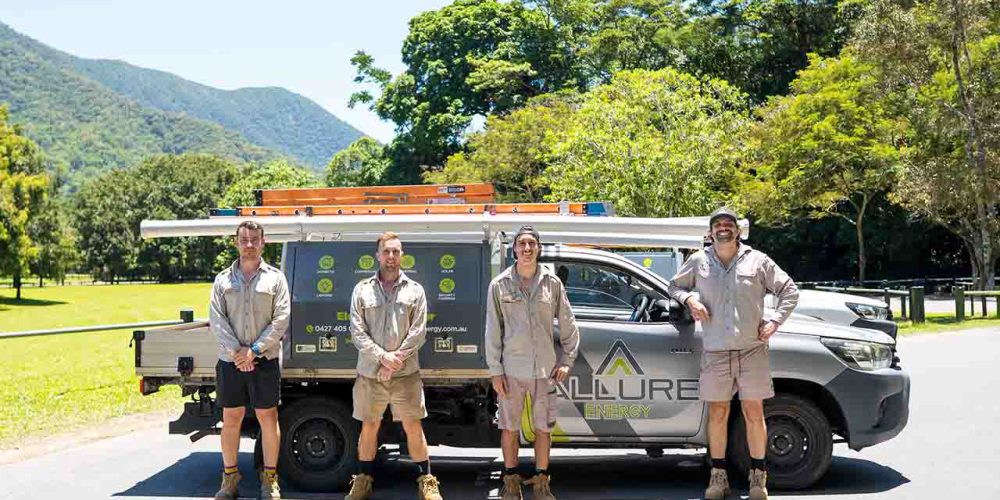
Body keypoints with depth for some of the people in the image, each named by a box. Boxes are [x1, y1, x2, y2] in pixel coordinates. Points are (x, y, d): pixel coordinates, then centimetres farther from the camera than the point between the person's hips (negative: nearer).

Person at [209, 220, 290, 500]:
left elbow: (281, 320, -5)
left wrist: (254, 350, -12)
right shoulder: (223, 279, 8)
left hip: (265, 360, -2)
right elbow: (216, 319, 0)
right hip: (230, 361, 2)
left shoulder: (275, 278, 2)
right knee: (231, 419, 9)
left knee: (268, 418, 3)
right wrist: (236, 350, -12)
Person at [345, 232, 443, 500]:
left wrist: (398, 357, -14)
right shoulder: (362, 290, 4)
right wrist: (382, 357, -14)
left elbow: (418, 332, -2)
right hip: (370, 373, 1)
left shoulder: (414, 290, 5)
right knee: (369, 427, 11)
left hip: (405, 372, -1)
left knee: (413, 427, 2)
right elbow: (357, 332, -3)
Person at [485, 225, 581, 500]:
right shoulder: (500, 284, -3)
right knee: (509, 428, 9)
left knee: (543, 428, 10)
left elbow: (568, 325, 7)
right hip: (511, 370, -1)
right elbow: (492, 331, -2)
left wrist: (567, 359, 3)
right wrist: (495, 370, -4)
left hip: (544, 369, 1)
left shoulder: (552, 283, 1)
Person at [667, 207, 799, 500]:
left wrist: (774, 321, -3)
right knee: (717, 414, 8)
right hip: (715, 352, 1)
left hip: (751, 350, -1)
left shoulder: (757, 260, 3)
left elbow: (789, 291, 9)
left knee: (754, 413, 4)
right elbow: (673, 286, 18)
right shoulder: (698, 262, 5)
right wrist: (689, 299, -3)